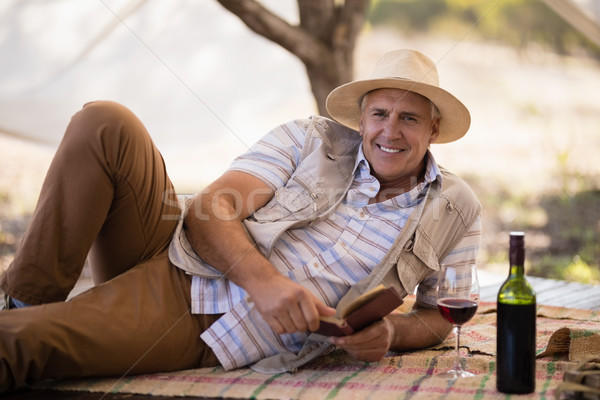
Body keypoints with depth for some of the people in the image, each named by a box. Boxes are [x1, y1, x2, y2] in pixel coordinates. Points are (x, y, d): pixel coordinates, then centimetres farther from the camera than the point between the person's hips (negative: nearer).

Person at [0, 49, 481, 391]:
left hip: (205, 338, -4)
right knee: (104, 124, -21)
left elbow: (438, 314, 14)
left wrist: (390, 333, -11)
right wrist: (263, 280, -25)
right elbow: (208, 211, -5)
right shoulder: (309, 140, 4)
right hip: (173, 261, 4)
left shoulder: (456, 211, 6)